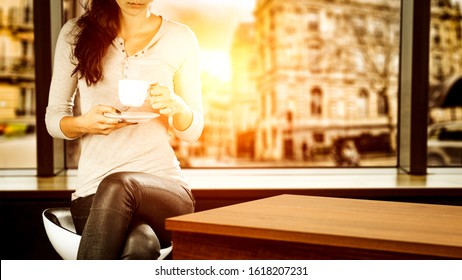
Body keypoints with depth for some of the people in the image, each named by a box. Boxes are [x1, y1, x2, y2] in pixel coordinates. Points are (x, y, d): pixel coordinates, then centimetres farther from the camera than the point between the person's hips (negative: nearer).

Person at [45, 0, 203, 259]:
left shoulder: (180, 37, 7)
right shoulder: (75, 33, 8)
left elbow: (193, 131, 11)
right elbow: (53, 118, 12)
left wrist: (177, 106, -13)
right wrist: (83, 123, -11)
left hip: (166, 188, 0)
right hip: (93, 196, 0)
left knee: (117, 186, -37)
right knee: (140, 245, -36)